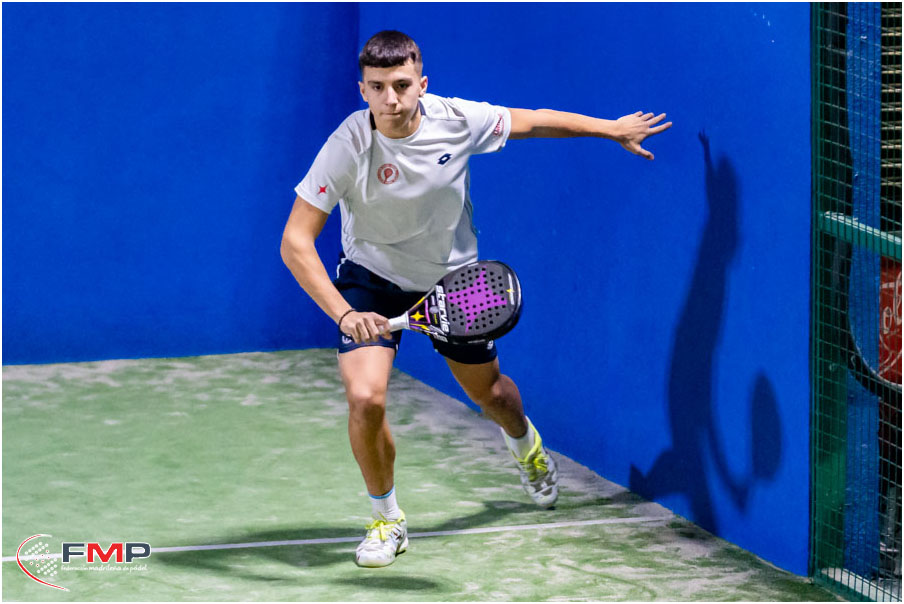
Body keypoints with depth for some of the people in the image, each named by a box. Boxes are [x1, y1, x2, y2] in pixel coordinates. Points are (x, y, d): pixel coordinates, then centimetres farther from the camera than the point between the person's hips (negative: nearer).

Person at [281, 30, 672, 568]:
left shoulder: (458, 121, -23)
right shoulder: (347, 148, -30)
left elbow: (534, 121, -2)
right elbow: (296, 242, -30)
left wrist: (614, 129, 8)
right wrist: (343, 313, -42)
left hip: (452, 277, 3)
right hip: (372, 280, -2)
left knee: (490, 393, 19)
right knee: (365, 398, -23)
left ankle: (526, 444, 59)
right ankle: (387, 519, 4)